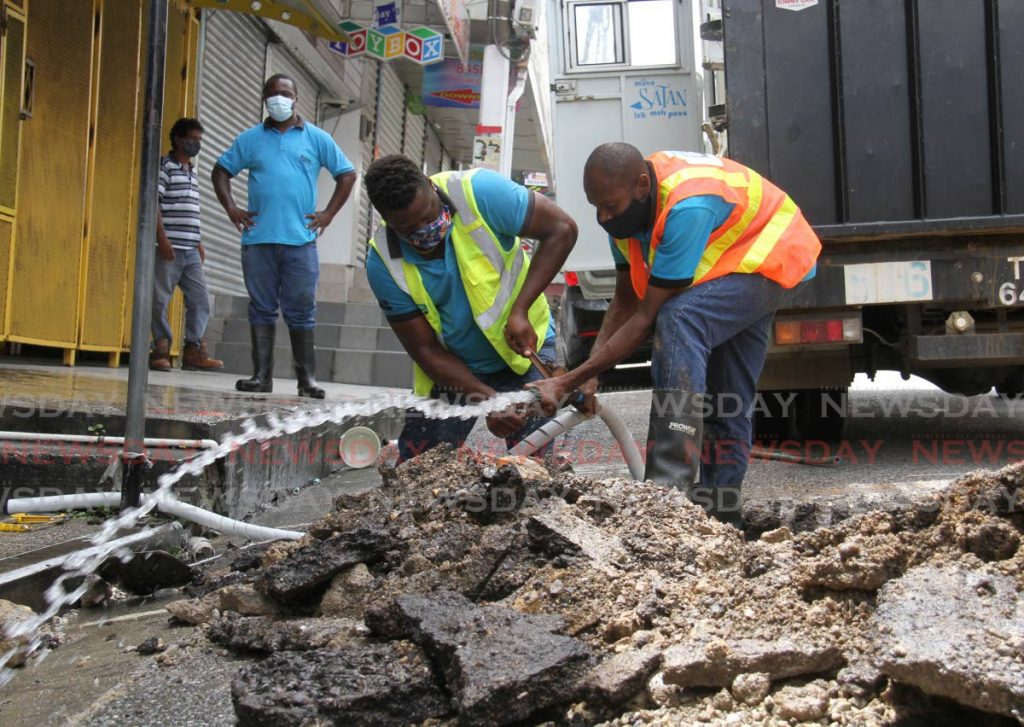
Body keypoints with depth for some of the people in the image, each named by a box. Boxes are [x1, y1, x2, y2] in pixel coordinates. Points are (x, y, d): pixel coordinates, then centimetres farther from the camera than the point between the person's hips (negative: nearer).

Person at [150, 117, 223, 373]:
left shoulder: (193, 172, 20)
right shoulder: (164, 166, -2)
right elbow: (153, 202, -10)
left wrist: (199, 244, 20)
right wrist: (162, 238, -18)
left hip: (190, 250, 8)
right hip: (169, 248, -8)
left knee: (200, 300, 4)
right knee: (160, 300, 0)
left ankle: (194, 351, 7)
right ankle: (161, 351, 6)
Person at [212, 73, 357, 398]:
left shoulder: (317, 138, 9)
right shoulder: (250, 139, 13)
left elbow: (347, 174, 10)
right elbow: (221, 171, 19)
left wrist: (328, 213, 2)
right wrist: (230, 207, 4)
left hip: (300, 240, -2)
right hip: (258, 239, 2)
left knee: (301, 311, 1)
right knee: (261, 308, 4)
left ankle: (307, 378, 6)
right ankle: (261, 375, 9)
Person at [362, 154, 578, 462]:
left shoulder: (478, 191, -24)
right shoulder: (383, 264, -19)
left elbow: (562, 230, -19)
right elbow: (426, 350, -14)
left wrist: (519, 311, -26)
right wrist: (489, 400, -26)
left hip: (525, 346, -1)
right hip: (451, 368, 2)